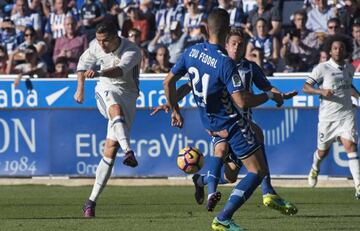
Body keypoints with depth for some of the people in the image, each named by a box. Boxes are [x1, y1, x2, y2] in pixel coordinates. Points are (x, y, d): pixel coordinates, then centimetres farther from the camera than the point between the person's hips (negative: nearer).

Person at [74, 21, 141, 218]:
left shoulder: (132, 52, -20)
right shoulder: (96, 47, -4)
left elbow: (121, 69, -40)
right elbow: (84, 62, 19)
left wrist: (98, 73, -57)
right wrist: (80, 88, 20)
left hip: (127, 95, -2)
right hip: (105, 91, 2)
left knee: (111, 149, -8)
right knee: (116, 109, -38)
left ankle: (91, 201, -3)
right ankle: (128, 152, -61)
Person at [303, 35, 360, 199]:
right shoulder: (322, 68, -7)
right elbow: (305, 87, -10)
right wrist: (321, 91, -26)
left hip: (346, 115, 2)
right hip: (327, 117, -2)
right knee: (323, 151, 13)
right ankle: (315, 168, 50)